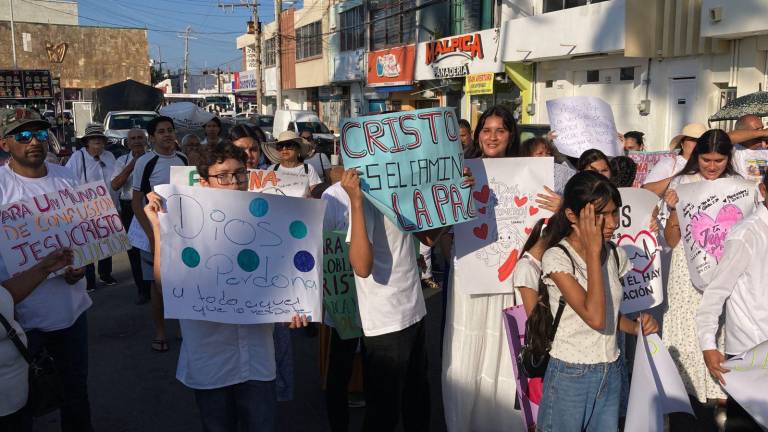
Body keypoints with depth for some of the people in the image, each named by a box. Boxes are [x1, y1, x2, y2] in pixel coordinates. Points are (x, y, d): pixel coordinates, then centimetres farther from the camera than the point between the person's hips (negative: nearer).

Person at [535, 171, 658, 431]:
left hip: (612, 373, 5)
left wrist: (637, 327, -5)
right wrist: (592, 251, -23)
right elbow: (595, 318, -27)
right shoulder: (556, 258, -17)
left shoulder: (615, 254, 3)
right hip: (570, 376, -5)